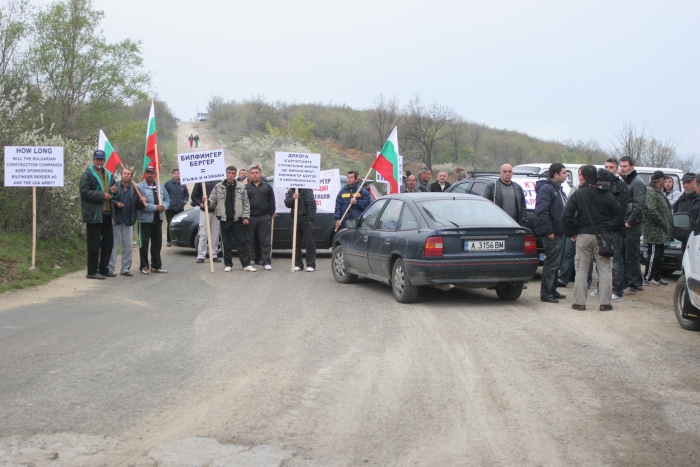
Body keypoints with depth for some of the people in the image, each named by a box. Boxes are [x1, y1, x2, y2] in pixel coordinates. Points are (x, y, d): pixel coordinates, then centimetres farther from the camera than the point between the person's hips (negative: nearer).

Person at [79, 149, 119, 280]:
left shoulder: (108, 175, 17)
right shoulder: (87, 174, -4)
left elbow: (115, 196, 22)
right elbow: (85, 191, -15)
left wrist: (115, 192, -2)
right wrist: (102, 195, -19)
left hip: (107, 213, 7)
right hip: (94, 214, -7)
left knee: (108, 242, 11)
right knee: (94, 244, -5)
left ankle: (104, 269, 22)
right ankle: (92, 272, 1)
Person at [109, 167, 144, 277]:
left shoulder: (135, 189, 7)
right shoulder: (115, 187, -1)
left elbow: (138, 206, 7)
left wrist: (142, 202, -14)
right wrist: (115, 204, -18)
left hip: (129, 220, 3)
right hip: (116, 219, -2)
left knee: (128, 246, 6)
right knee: (113, 244, 1)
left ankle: (125, 268, 14)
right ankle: (111, 268, 6)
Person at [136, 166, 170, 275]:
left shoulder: (161, 187, 11)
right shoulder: (140, 187, -9)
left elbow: (167, 199, 10)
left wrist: (164, 206, -13)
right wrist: (155, 207, -22)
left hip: (158, 219, 6)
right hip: (145, 219, -6)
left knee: (157, 243, 11)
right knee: (144, 243, -1)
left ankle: (156, 266, 20)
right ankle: (144, 266, 6)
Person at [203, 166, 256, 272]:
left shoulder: (241, 187, 5)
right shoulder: (218, 187, 5)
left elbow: (246, 203, 5)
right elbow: (213, 201, 5)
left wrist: (245, 216, -3)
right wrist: (207, 201, -17)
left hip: (237, 219, 0)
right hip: (224, 219, 0)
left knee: (241, 242, 0)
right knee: (227, 243, 6)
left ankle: (246, 264, 0)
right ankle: (228, 264, 13)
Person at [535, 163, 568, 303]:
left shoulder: (558, 189, 19)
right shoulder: (546, 189, -14)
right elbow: (541, 211, -24)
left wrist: (565, 230, 15)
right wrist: (549, 231, -24)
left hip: (559, 232, 10)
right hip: (552, 234, -10)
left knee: (555, 264, 16)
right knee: (551, 264, -7)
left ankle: (552, 290, 24)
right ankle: (546, 293, -2)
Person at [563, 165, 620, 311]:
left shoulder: (578, 194, -3)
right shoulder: (606, 194, 1)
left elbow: (566, 216, -10)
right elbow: (617, 213, 2)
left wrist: (571, 233, 0)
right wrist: (610, 230, 14)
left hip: (583, 236, -1)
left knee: (581, 270, 7)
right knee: (605, 270, 6)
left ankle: (579, 302, 6)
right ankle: (605, 302, 4)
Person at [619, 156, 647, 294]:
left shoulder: (637, 182, -11)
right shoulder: (624, 182, 17)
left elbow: (639, 205, -19)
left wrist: (630, 222, -17)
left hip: (632, 225, -9)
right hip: (624, 224, 9)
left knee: (631, 256, -5)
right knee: (633, 255, 13)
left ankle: (633, 285, 0)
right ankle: (638, 283, 20)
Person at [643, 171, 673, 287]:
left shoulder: (660, 192, 19)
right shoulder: (650, 192, -14)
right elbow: (652, 211, -23)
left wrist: (667, 225, 10)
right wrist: (664, 223, -17)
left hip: (660, 232, 10)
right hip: (654, 230, -10)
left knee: (658, 255, 14)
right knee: (653, 254, -7)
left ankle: (657, 277, 21)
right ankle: (648, 278, -2)